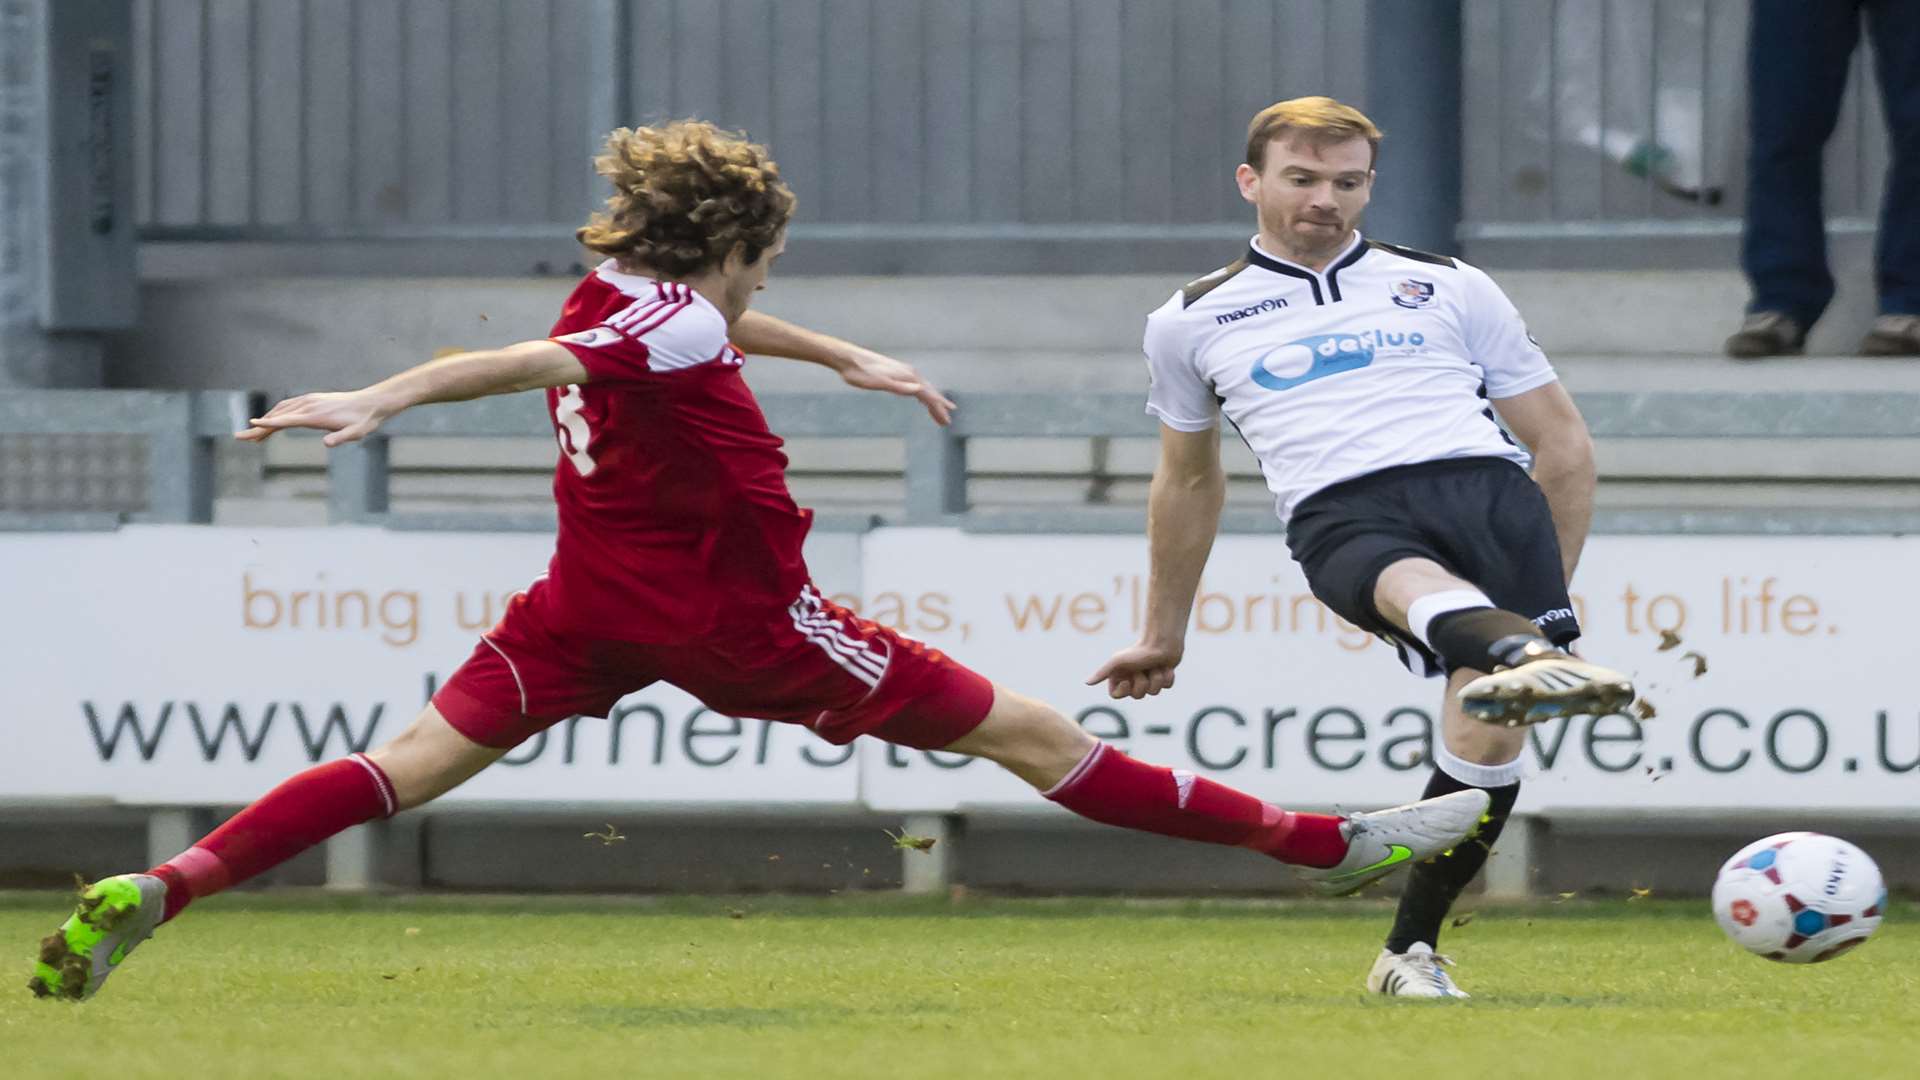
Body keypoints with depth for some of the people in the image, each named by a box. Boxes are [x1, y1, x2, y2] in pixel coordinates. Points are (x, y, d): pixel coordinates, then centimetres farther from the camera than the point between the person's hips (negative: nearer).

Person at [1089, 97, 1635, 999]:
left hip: (1484, 488, 1)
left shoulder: (1449, 287, 24)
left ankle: (1410, 950, -10)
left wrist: (1551, 592, 18)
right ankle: (1525, 656, -74)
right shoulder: (1192, 320, 26)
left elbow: (1563, 442, 25)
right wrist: (1162, 637, 43)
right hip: (1343, 517, -1)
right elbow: (1188, 481, 39)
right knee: (1417, 586, -39)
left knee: (1486, 727, -24)